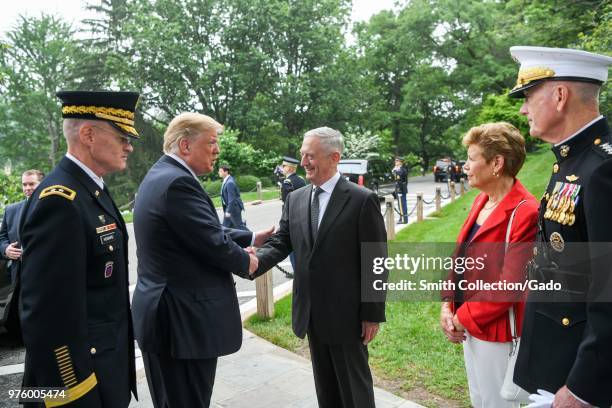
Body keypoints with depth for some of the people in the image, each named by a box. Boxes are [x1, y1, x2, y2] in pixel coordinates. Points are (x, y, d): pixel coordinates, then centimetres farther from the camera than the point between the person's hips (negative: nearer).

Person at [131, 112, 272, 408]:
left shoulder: (160, 176, 13)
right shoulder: (178, 182, -20)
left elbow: (206, 232, 16)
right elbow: (214, 245, -21)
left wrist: (252, 238, 15)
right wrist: (245, 262, -2)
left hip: (166, 314, 11)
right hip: (184, 319, -11)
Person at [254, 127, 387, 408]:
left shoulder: (362, 200, -12)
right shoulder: (295, 199, 5)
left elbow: (376, 262, -11)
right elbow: (280, 243, 2)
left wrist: (373, 314, -11)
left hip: (346, 313, -5)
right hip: (312, 313, 5)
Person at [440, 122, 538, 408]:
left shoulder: (525, 212, -21)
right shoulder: (480, 201, 7)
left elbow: (510, 284, -22)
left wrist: (464, 317, -13)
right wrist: (448, 307, 1)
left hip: (495, 329, -8)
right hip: (467, 324, 8)